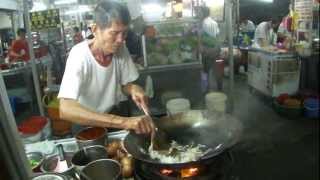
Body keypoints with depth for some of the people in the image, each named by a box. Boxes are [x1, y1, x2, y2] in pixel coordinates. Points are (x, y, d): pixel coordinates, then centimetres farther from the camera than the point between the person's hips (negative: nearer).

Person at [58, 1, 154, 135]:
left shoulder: (120, 48, -10)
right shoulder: (80, 54, -25)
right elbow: (65, 109, -37)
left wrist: (133, 88, -21)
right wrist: (122, 122, -46)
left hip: (116, 114, 3)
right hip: (88, 125, -3)